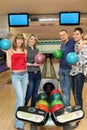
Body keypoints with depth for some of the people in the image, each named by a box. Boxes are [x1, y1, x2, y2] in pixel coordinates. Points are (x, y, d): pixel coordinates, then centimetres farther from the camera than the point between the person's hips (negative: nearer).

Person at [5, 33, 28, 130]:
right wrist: (7, 53, -15)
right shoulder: (11, 51, -4)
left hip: (24, 75, 5)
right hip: (15, 76, -5)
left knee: (23, 97, 12)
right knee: (20, 98, -12)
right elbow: (9, 65, -12)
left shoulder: (25, 51, 8)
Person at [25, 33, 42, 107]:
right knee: (28, 94, 1)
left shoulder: (37, 50, 11)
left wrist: (40, 63, -3)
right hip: (29, 74, -5)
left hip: (38, 74, 6)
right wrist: (32, 64, -16)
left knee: (35, 94, 12)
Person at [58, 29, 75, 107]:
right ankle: (67, 104, 28)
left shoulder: (72, 42, -9)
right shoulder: (62, 45, 13)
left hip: (69, 70, -7)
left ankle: (66, 107, 10)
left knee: (66, 90, -3)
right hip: (61, 69, 7)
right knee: (63, 89, 14)